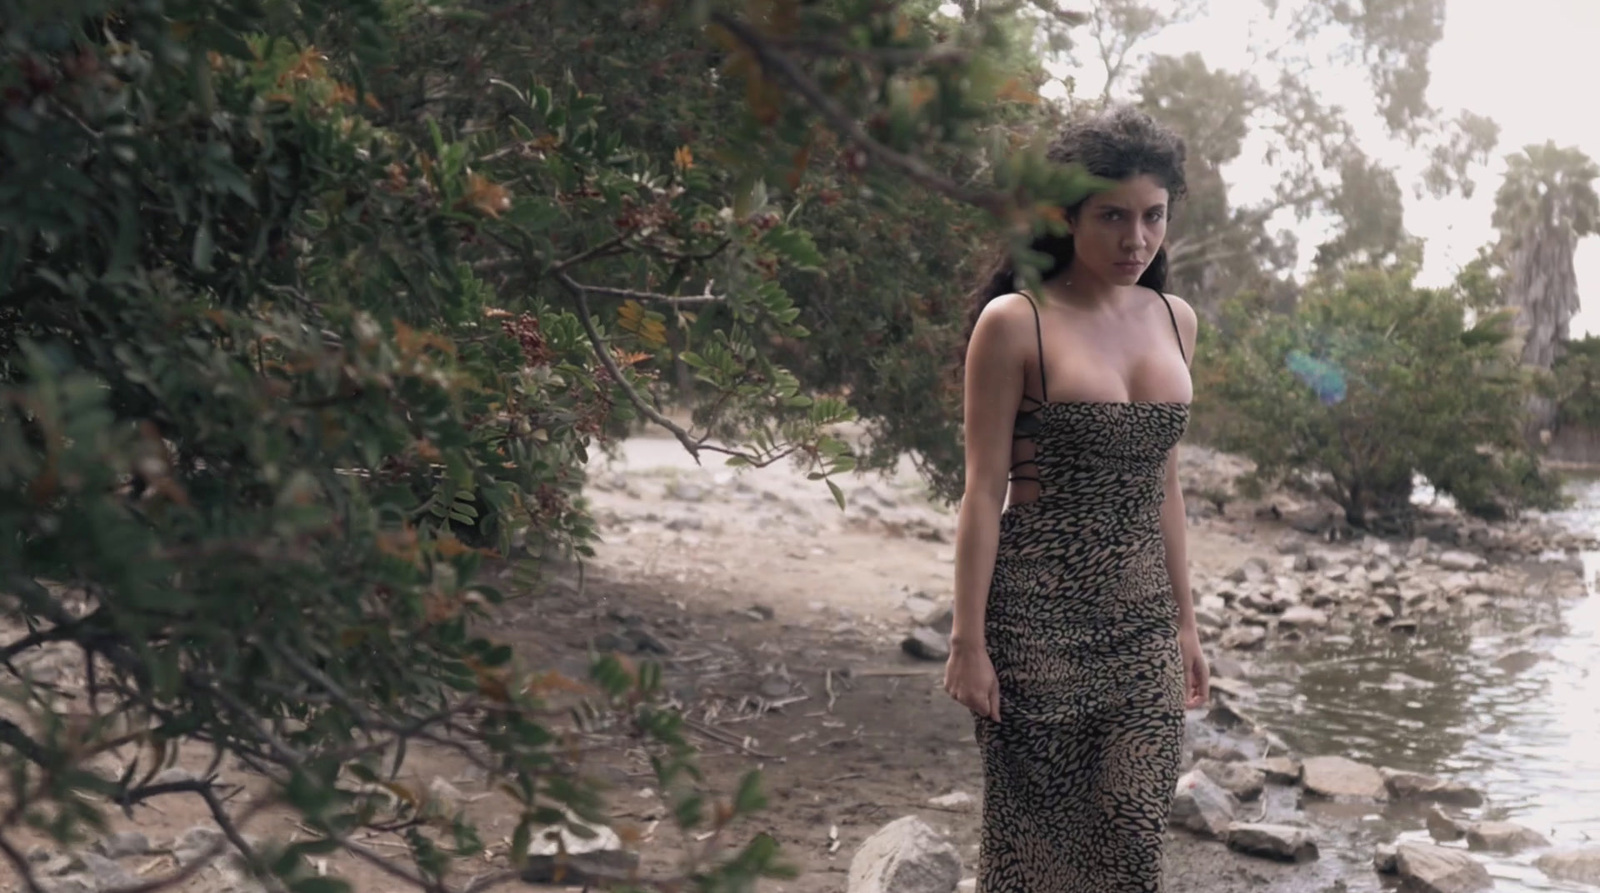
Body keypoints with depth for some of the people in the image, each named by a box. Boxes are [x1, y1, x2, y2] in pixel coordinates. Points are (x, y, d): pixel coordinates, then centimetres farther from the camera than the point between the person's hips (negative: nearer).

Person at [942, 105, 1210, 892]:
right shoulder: (1014, 323, -8)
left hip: (1144, 622, 5)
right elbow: (983, 493, -9)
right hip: (1039, 616, -5)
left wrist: (1185, 619, 16)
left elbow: (1164, 483, 15)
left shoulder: (1175, 321, 9)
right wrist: (968, 640, -11)